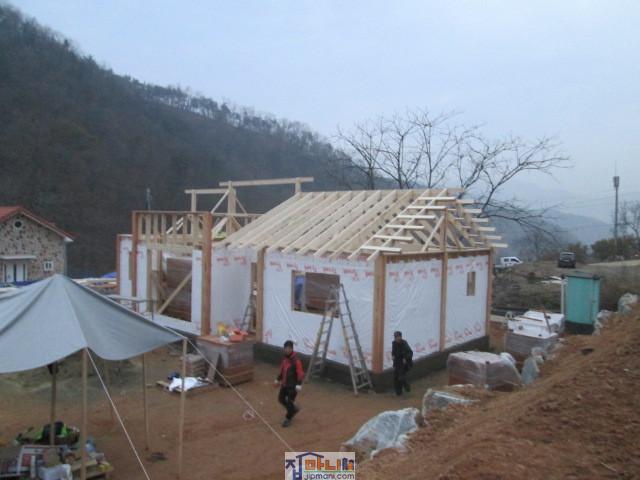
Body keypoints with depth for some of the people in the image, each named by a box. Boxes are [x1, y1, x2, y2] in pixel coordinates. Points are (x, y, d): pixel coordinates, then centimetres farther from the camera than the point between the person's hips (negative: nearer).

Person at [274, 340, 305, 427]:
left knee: (289, 402, 1)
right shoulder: (284, 358, 1)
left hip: (292, 385, -8)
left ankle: (288, 419, 22)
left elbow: (300, 374, -22)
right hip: (284, 384, 8)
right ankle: (294, 409, 37)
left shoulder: (296, 361, -22)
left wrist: (299, 385, -29)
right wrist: (278, 380, 19)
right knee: (281, 399, 16)